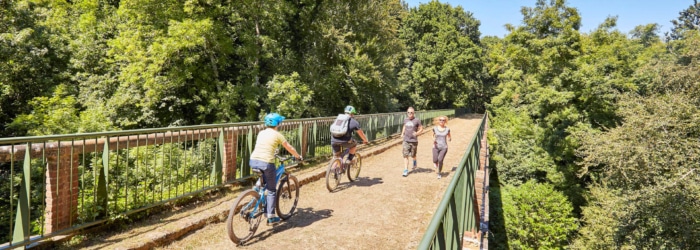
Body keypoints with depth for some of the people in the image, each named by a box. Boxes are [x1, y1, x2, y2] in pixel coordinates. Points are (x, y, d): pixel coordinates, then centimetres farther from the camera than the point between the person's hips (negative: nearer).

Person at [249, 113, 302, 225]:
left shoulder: (261, 133, 16)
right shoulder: (277, 135, 2)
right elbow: (290, 148, 9)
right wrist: (299, 157, 26)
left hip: (253, 161, 5)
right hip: (266, 163, -5)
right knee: (271, 190, 9)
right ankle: (271, 217, 11)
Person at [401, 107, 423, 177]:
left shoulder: (417, 120, -6)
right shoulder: (405, 120, 7)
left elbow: (421, 129, 1)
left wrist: (417, 133, -17)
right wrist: (402, 133, 10)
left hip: (414, 141, -3)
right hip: (406, 140, 3)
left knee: (413, 155, 9)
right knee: (405, 155, -5)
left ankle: (414, 162, 45)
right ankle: (406, 171, -3)